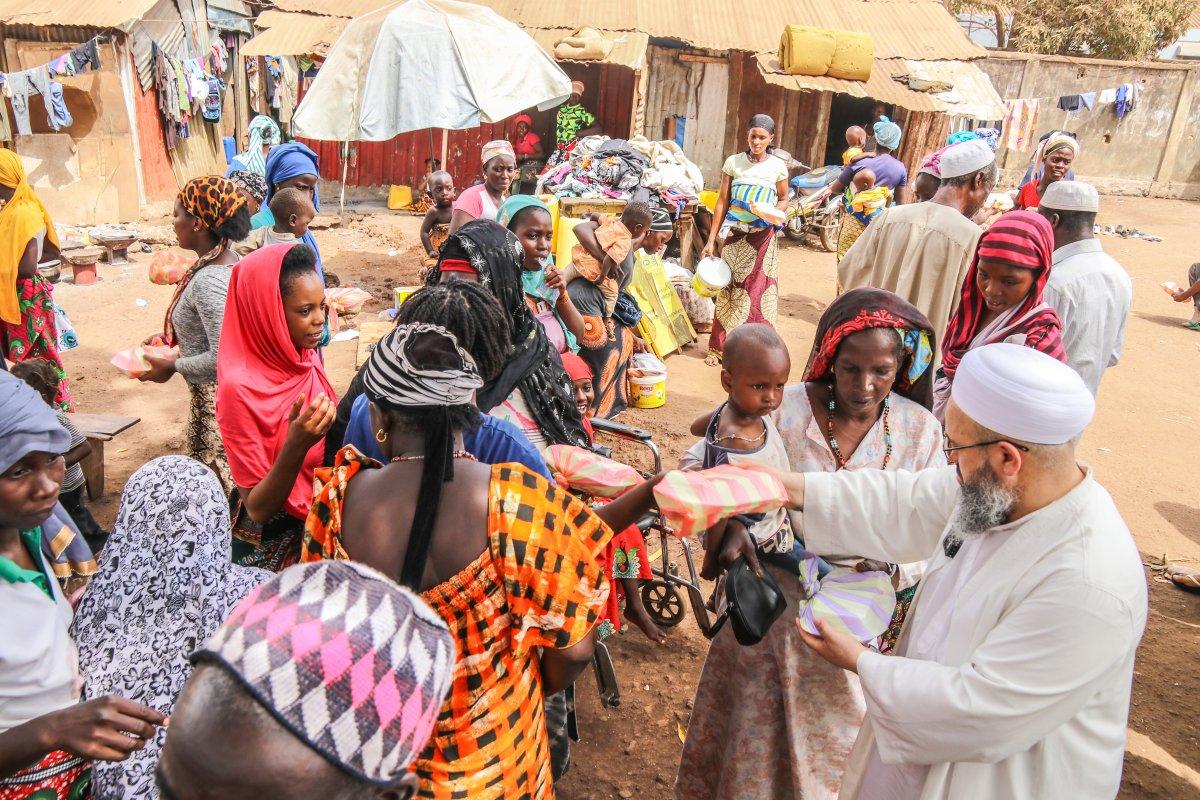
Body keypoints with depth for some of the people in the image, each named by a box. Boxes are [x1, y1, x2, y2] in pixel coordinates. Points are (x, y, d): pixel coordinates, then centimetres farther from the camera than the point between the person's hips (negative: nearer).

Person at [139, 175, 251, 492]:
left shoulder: (207, 281, -24)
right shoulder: (230, 261, 4)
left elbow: (222, 357, -28)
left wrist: (173, 366, -14)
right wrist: (171, 337, 13)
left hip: (215, 399, -9)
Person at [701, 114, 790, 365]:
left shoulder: (778, 166, 1)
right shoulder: (733, 162, 1)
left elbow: (784, 199, 12)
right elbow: (722, 201, 3)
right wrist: (711, 239, -1)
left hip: (762, 238, 0)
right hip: (735, 235, 0)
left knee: (758, 292, 1)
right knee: (728, 290, 4)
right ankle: (720, 347, 13)